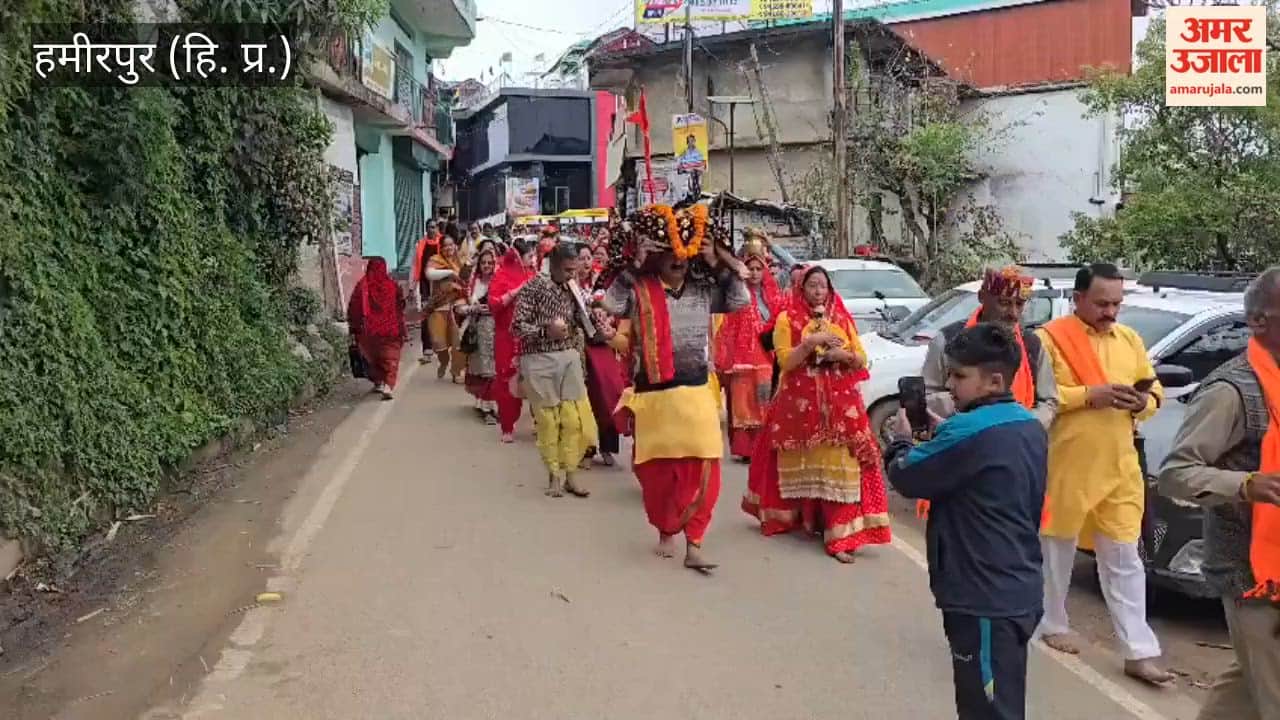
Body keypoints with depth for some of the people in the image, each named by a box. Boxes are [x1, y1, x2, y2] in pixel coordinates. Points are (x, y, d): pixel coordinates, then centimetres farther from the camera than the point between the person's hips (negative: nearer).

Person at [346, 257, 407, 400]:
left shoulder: (361, 286, -3)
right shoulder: (393, 286, -2)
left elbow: (353, 310, -2)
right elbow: (400, 309, 0)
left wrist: (354, 330, 6)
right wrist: (402, 331, 7)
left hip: (368, 331, 1)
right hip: (390, 331, -1)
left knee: (372, 357, 22)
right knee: (390, 359, 3)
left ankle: (379, 382, 29)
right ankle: (388, 387, -14)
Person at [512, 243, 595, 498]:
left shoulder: (571, 289, 8)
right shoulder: (533, 287, -8)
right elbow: (517, 326, -11)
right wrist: (546, 331, -20)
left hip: (569, 357, 5)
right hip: (540, 360, -4)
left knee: (573, 419, 2)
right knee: (548, 420, 5)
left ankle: (569, 473, 14)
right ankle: (554, 474, 18)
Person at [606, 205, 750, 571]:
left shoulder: (703, 291, 7)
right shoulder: (639, 291, -3)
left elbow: (740, 300, 3)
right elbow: (611, 305, -19)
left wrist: (718, 264, -2)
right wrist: (634, 267, -18)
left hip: (696, 393, 2)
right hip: (654, 394, -2)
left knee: (701, 469, -1)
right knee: (659, 469, 9)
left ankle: (694, 544, 7)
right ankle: (666, 530, 32)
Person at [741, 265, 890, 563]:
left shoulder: (842, 318, 13)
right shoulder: (787, 319, 2)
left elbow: (861, 360, 10)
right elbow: (785, 362, -8)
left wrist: (843, 354, -9)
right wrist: (811, 342, -19)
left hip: (841, 403, 2)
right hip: (801, 403, -2)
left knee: (839, 465, -7)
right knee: (804, 463, 8)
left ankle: (841, 535, -8)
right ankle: (795, 514, 29)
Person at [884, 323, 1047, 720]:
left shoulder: (969, 431, -22)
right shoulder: (1029, 426, 6)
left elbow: (906, 477, -10)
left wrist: (901, 440, 5)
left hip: (984, 598, -9)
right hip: (1018, 591, 9)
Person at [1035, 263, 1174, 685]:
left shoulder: (1130, 340, 11)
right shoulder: (1051, 337, -7)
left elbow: (1153, 387, 17)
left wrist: (1144, 402, -6)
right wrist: (1088, 395, -22)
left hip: (1120, 467, 5)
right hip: (1066, 466, -4)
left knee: (1124, 558, 5)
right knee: (1058, 549, 12)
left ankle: (1139, 653, 9)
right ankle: (1053, 626, 31)